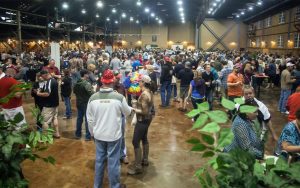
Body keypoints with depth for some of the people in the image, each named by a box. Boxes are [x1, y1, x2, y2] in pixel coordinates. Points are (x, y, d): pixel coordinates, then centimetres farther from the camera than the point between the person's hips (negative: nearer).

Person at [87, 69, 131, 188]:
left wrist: (92, 132, 16)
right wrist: (130, 108, 24)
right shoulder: (119, 97, -16)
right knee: (113, 162, 10)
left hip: (99, 135, 3)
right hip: (114, 135, -3)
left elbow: (90, 118, 0)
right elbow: (127, 113, 1)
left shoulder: (93, 98, -8)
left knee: (99, 160, 18)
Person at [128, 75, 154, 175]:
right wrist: (137, 107, 8)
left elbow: (144, 112, -25)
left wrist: (134, 109, -15)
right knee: (144, 139, 22)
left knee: (136, 142, -2)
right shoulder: (149, 92, 3)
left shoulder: (144, 95, -26)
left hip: (142, 120, -10)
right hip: (147, 119, 10)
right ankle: (145, 160, 37)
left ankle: (138, 167, 5)